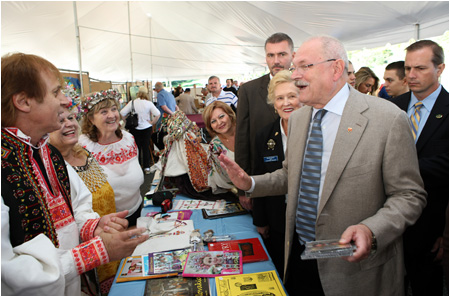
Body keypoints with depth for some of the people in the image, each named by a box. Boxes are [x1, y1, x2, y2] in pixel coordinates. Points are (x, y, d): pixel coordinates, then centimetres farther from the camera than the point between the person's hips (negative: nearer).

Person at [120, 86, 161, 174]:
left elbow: (122, 113, -10)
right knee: (146, 147, 9)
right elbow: (158, 114, -16)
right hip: (146, 128, 0)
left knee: (136, 148, 12)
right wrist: (152, 123, -5)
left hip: (134, 129, 0)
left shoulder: (132, 103, -8)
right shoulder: (149, 103, -10)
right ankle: (146, 167, 12)